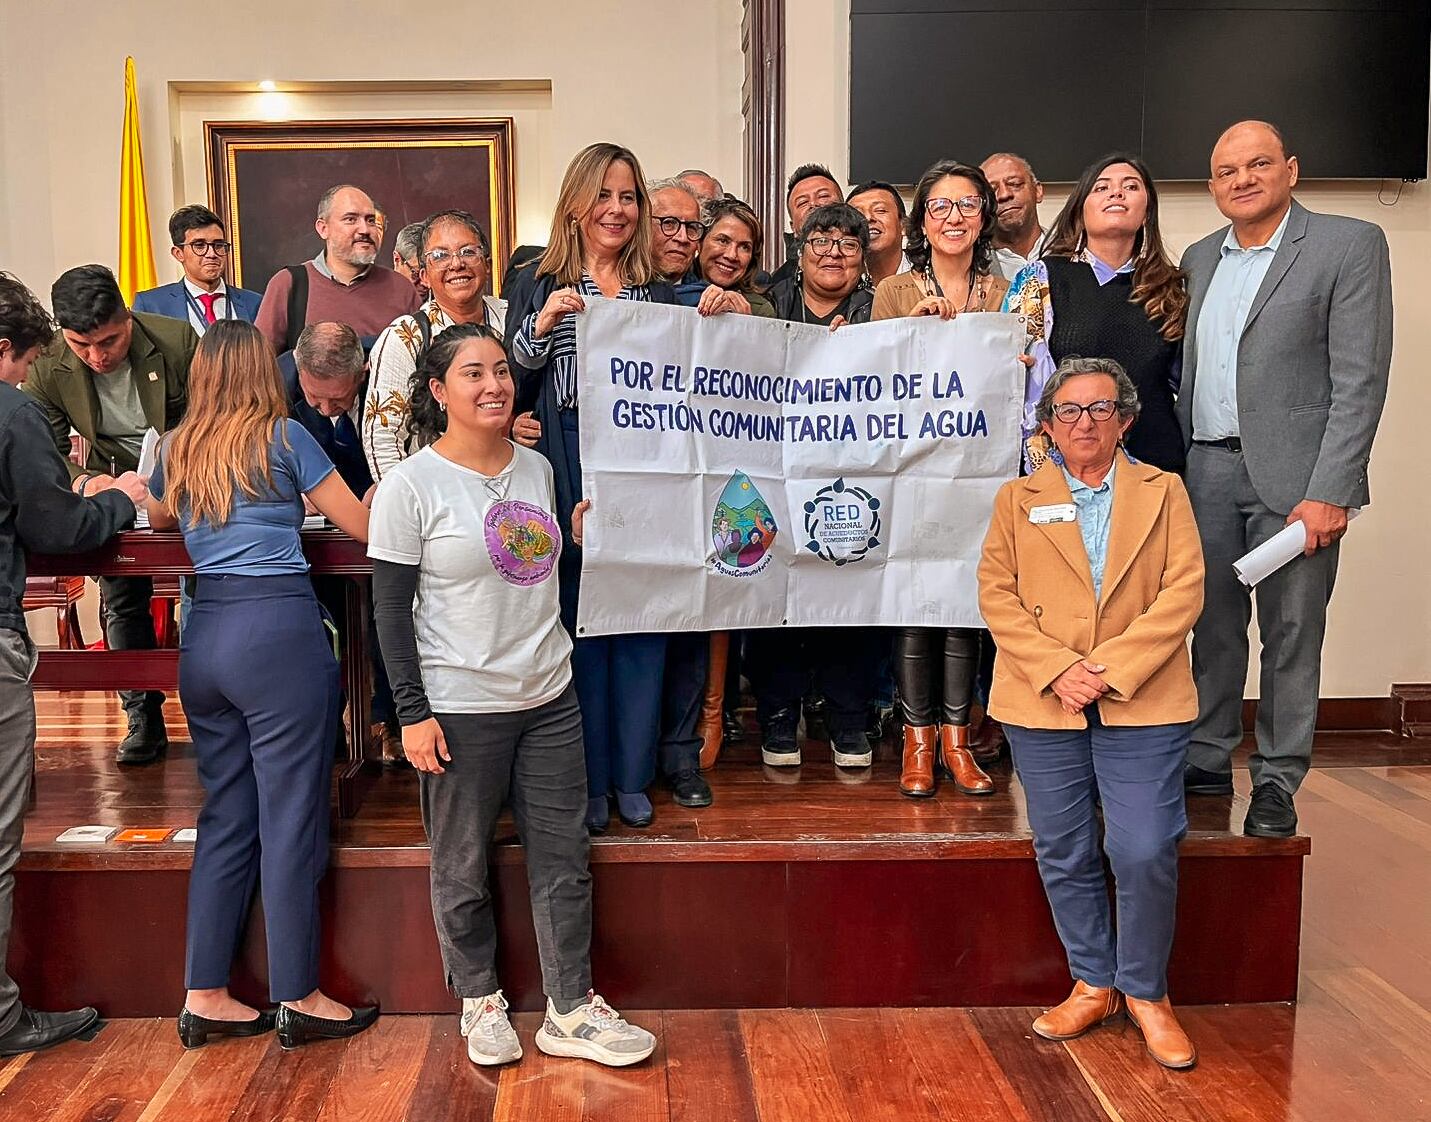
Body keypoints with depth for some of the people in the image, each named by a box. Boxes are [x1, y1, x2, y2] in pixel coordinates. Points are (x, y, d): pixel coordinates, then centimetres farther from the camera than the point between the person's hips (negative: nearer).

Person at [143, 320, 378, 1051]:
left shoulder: (175, 450, 13)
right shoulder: (283, 437, -3)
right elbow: (361, 526, 0)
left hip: (205, 636, 6)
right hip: (279, 632, -6)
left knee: (226, 814, 14)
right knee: (291, 818, 1)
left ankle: (204, 997, 20)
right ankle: (298, 999, 11)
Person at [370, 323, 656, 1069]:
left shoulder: (537, 469, 8)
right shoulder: (412, 484, -8)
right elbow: (391, 609, -10)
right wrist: (412, 712, -13)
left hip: (549, 698, 5)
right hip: (460, 709, -5)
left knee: (564, 861, 10)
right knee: (462, 868, 9)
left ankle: (571, 1011, 24)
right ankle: (479, 999, 32)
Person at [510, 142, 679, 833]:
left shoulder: (662, 291, 12)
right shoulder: (543, 286, 6)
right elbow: (513, 388, 1)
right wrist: (542, 326, -15)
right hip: (571, 477, -2)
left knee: (641, 621, 5)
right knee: (581, 624, 2)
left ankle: (631, 776, 18)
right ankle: (588, 780, 15)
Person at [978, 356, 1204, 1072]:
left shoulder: (1163, 491, 9)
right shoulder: (1018, 498, 11)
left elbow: (1183, 590, -2)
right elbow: (997, 594, 1)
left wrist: (1112, 670, -13)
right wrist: (1056, 670, -13)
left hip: (1142, 705, -1)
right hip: (1042, 705, 1)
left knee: (1147, 853, -7)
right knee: (1063, 856, 6)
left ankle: (1145, 992, 16)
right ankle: (1092, 984, 25)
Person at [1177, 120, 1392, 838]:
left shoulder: (1350, 245, -2)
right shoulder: (1200, 259, 15)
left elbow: (1360, 380, -9)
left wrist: (1328, 491, -16)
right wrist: (1175, 467, 7)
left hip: (1293, 476, -4)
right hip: (1206, 470, 5)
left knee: (1290, 635, 3)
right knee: (1213, 625, 11)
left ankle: (1277, 783, 16)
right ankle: (1207, 761, 23)